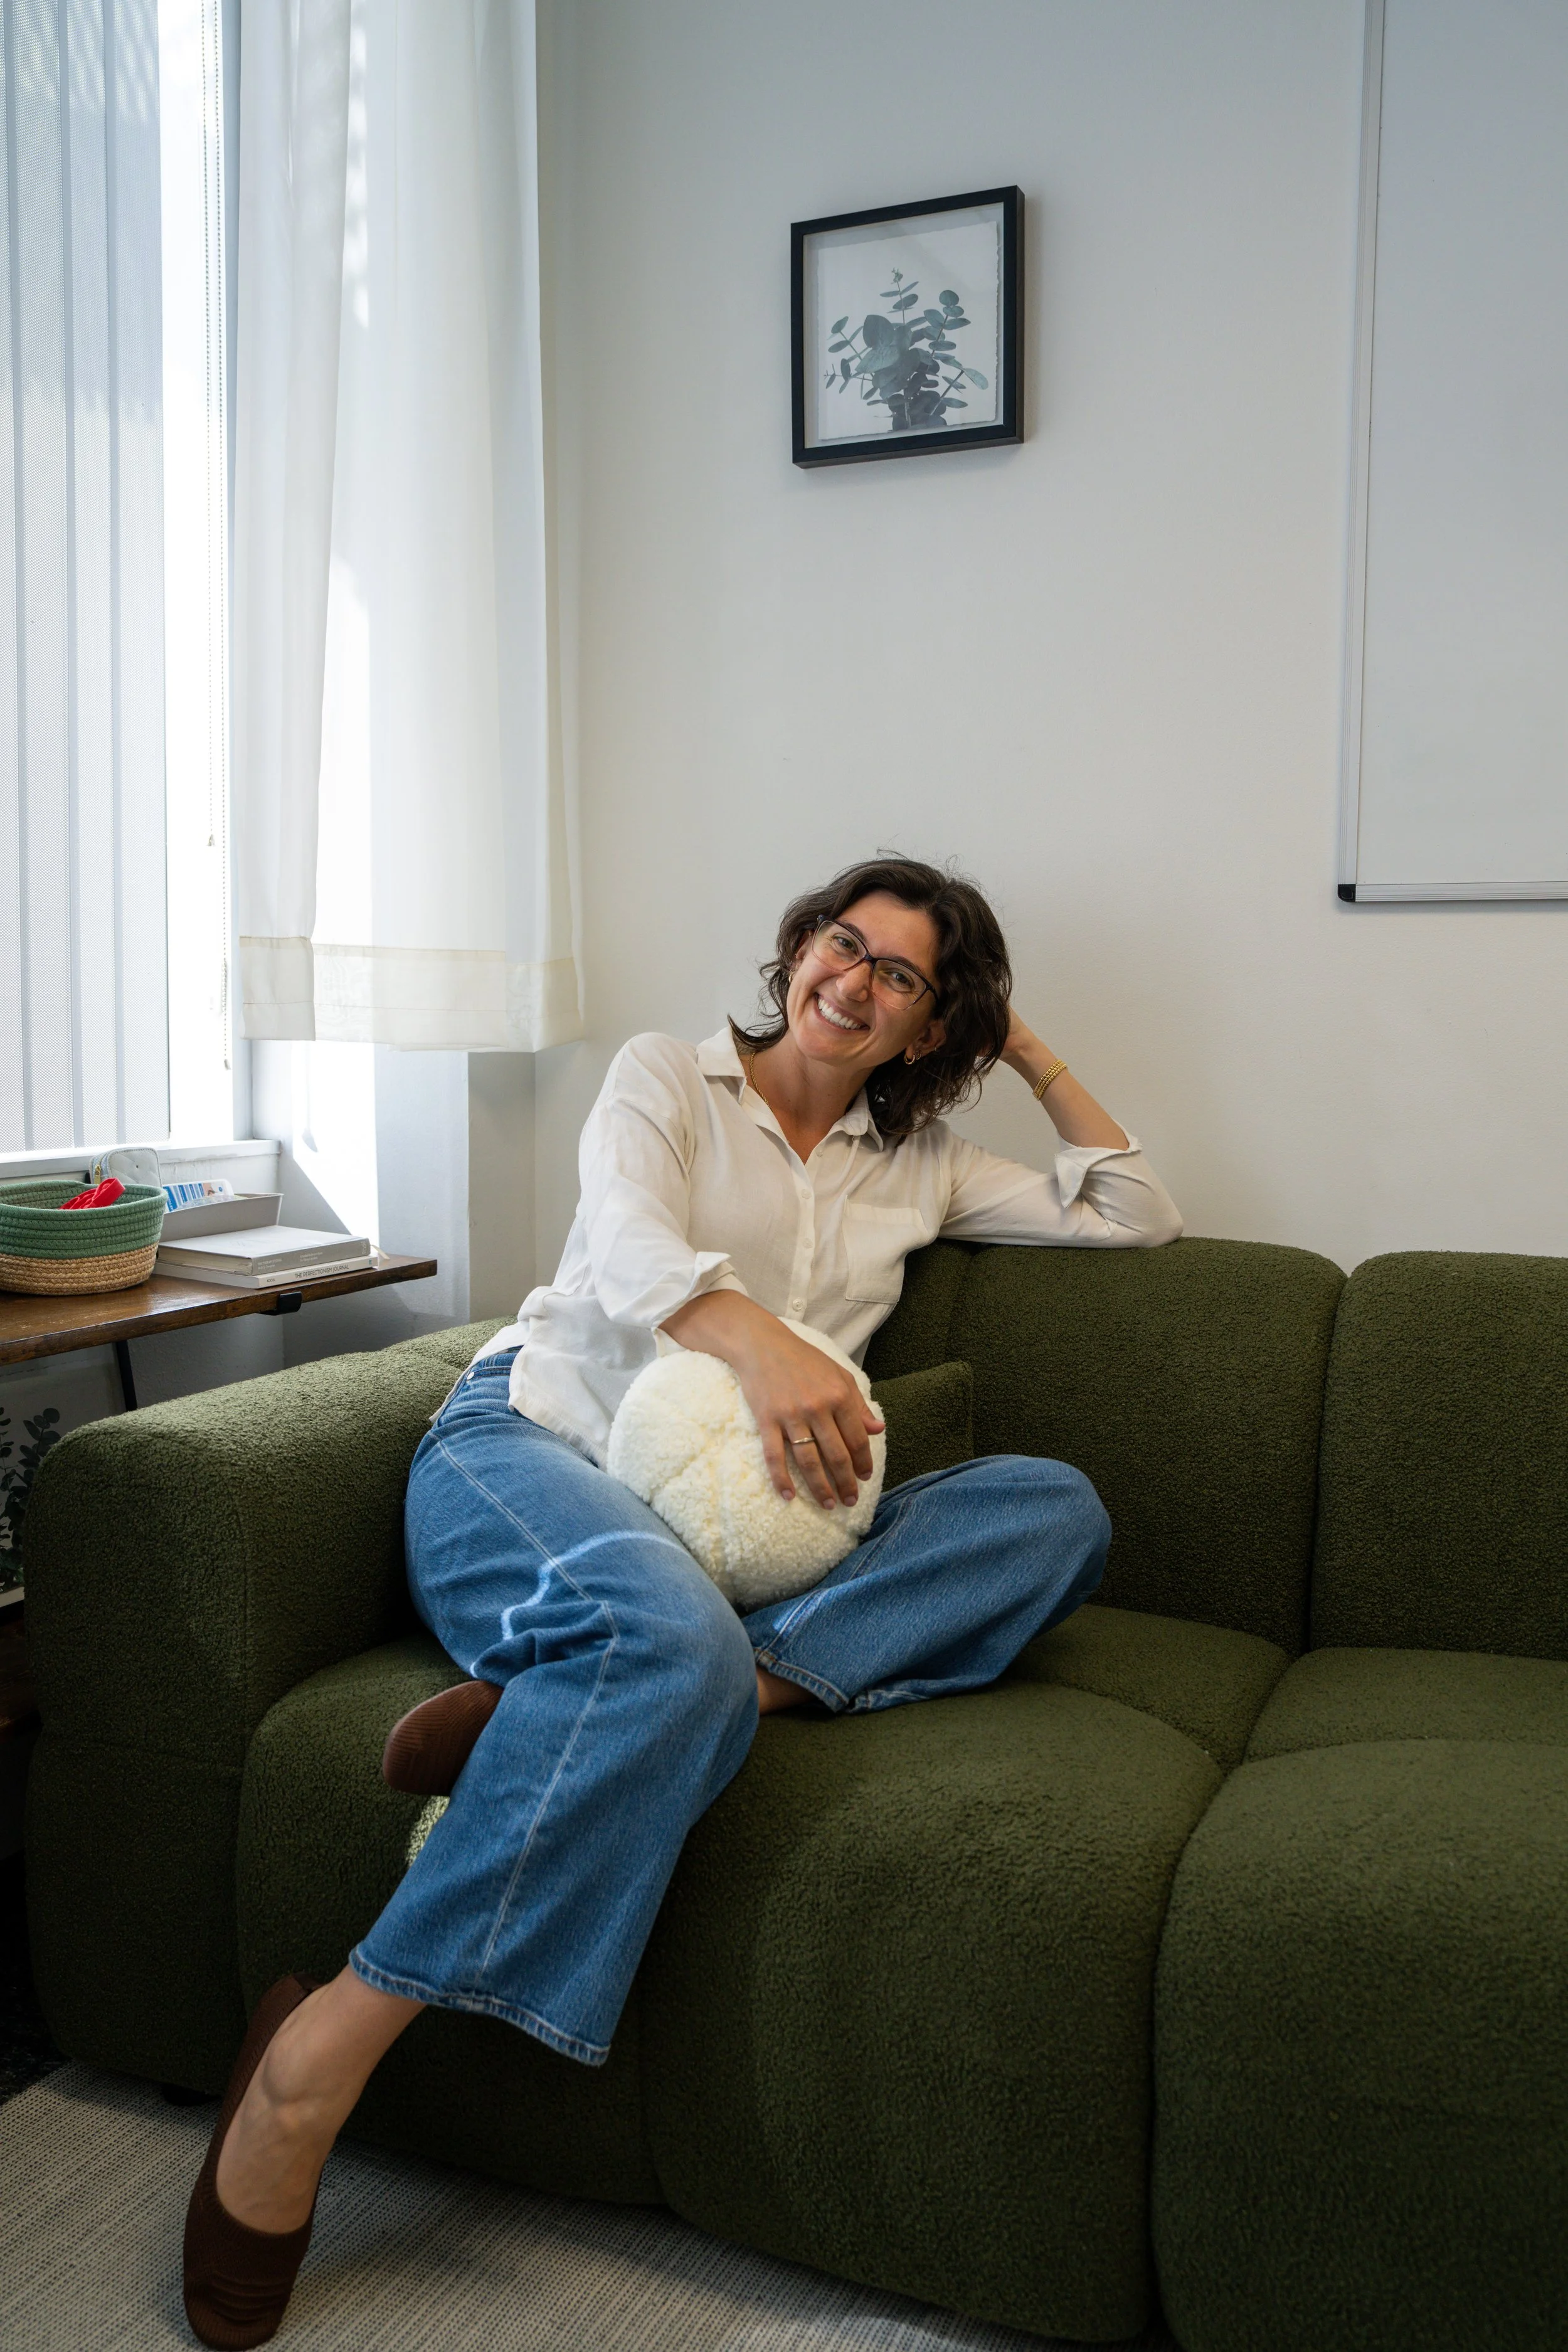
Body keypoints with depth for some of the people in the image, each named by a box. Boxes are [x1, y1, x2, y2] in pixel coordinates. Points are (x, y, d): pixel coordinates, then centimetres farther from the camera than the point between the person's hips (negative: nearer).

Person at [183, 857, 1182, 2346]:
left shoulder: (915, 1164, 24)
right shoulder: (666, 1074, 13)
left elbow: (1137, 1219, 27)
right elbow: (631, 1243, -7)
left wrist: (1035, 1057, 23)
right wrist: (754, 1339, -28)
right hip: (530, 1447, -4)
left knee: (1056, 1504, -19)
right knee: (672, 1631, -41)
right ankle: (317, 2057, -34)